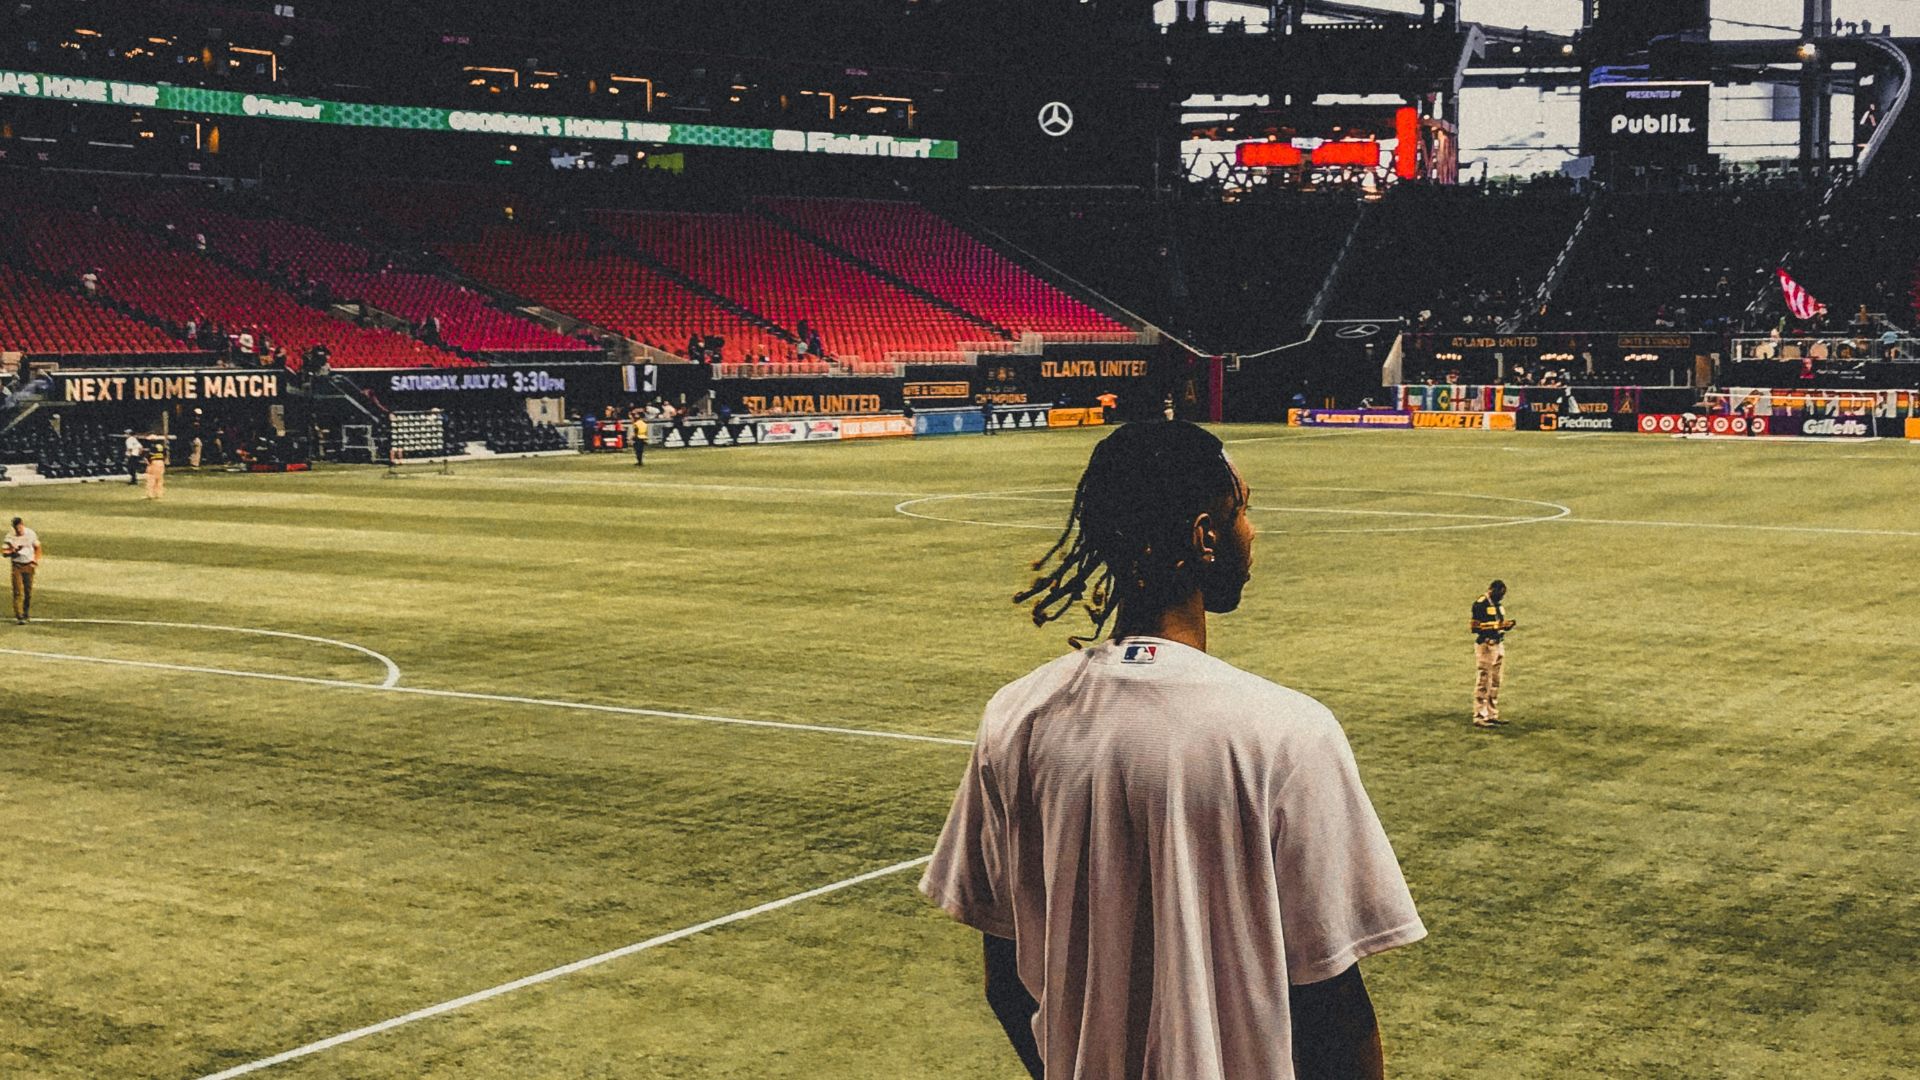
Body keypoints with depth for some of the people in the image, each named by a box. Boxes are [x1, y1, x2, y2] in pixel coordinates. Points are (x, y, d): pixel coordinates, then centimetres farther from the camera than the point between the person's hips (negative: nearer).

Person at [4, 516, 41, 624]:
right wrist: (13, 550, -30)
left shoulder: (31, 534, -2)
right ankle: (18, 615, -14)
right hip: (17, 566, -3)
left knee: (28, 590, 9)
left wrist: (36, 560, 0)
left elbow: (37, 547, 12)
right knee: (18, 591, -11)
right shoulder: (10, 537, -9)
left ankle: (27, 613, 24)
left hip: (29, 565, 3)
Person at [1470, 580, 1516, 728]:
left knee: (1495, 682, 13)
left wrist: (1506, 624, 0)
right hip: (1485, 645, -9)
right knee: (1483, 681, -8)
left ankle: (1492, 715, 20)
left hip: (1499, 644, 9)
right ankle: (1479, 717, -6)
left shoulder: (1498, 604, 14)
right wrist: (1496, 626, -21)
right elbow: (1475, 627, -17)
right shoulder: (1480, 604, -13)